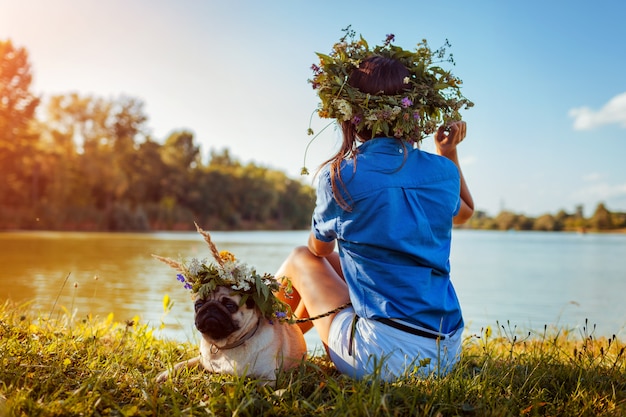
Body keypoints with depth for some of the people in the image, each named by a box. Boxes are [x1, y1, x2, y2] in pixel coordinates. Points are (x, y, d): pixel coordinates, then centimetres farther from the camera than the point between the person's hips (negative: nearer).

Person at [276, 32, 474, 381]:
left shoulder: (340, 176, -11)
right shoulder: (442, 171, 1)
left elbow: (319, 248, 10)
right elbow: (465, 212, 27)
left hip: (384, 357, -5)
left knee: (301, 260, 17)